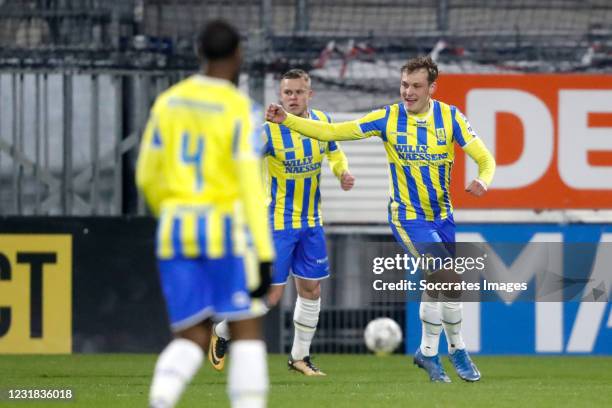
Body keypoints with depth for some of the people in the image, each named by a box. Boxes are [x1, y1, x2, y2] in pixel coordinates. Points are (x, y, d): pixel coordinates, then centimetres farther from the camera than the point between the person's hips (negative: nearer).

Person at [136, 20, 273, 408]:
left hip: (176, 230, 5)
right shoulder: (240, 108, -8)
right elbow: (250, 184, -15)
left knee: (192, 339, 7)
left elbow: (147, 176, 13)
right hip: (226, 229, -5)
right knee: (247, 332, 5)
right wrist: (265, 255, -16)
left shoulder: (168, 102, 7)